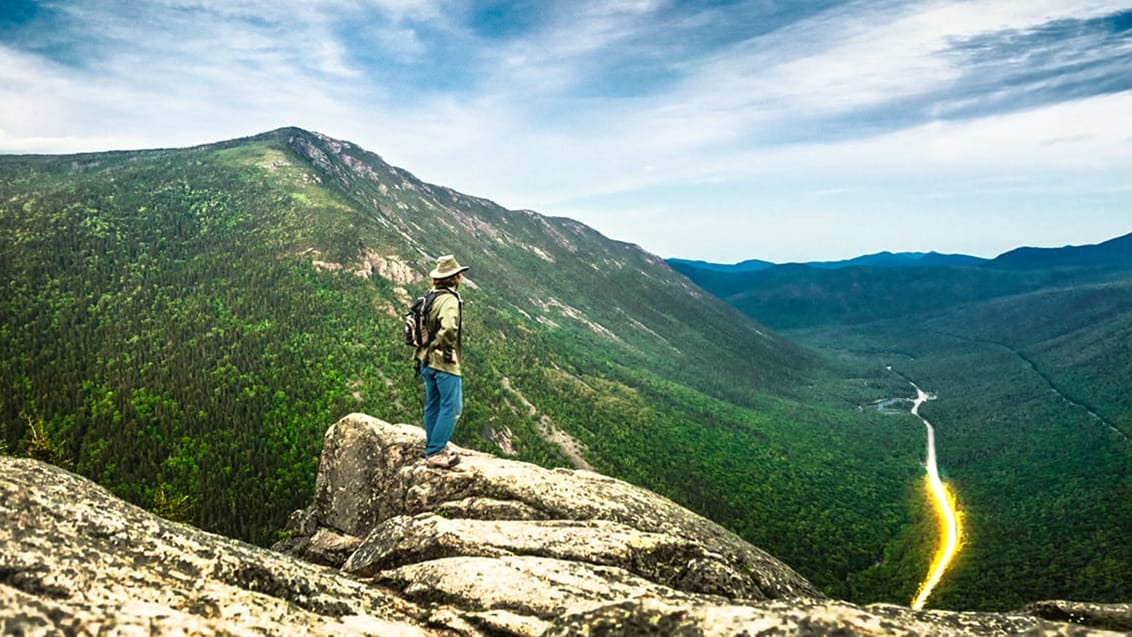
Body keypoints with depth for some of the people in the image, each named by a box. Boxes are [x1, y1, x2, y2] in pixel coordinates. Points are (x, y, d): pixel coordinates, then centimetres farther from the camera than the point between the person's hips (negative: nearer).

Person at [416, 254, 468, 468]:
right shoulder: (449, 300, -20)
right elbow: (448, 328, -37)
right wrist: (449, 350, -22)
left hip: (427, 360, 9)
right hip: (445, 363, -9)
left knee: (433, 406, 18)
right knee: (451, 407, -2)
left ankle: (432, 447, 29)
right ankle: (435, 452, 0)